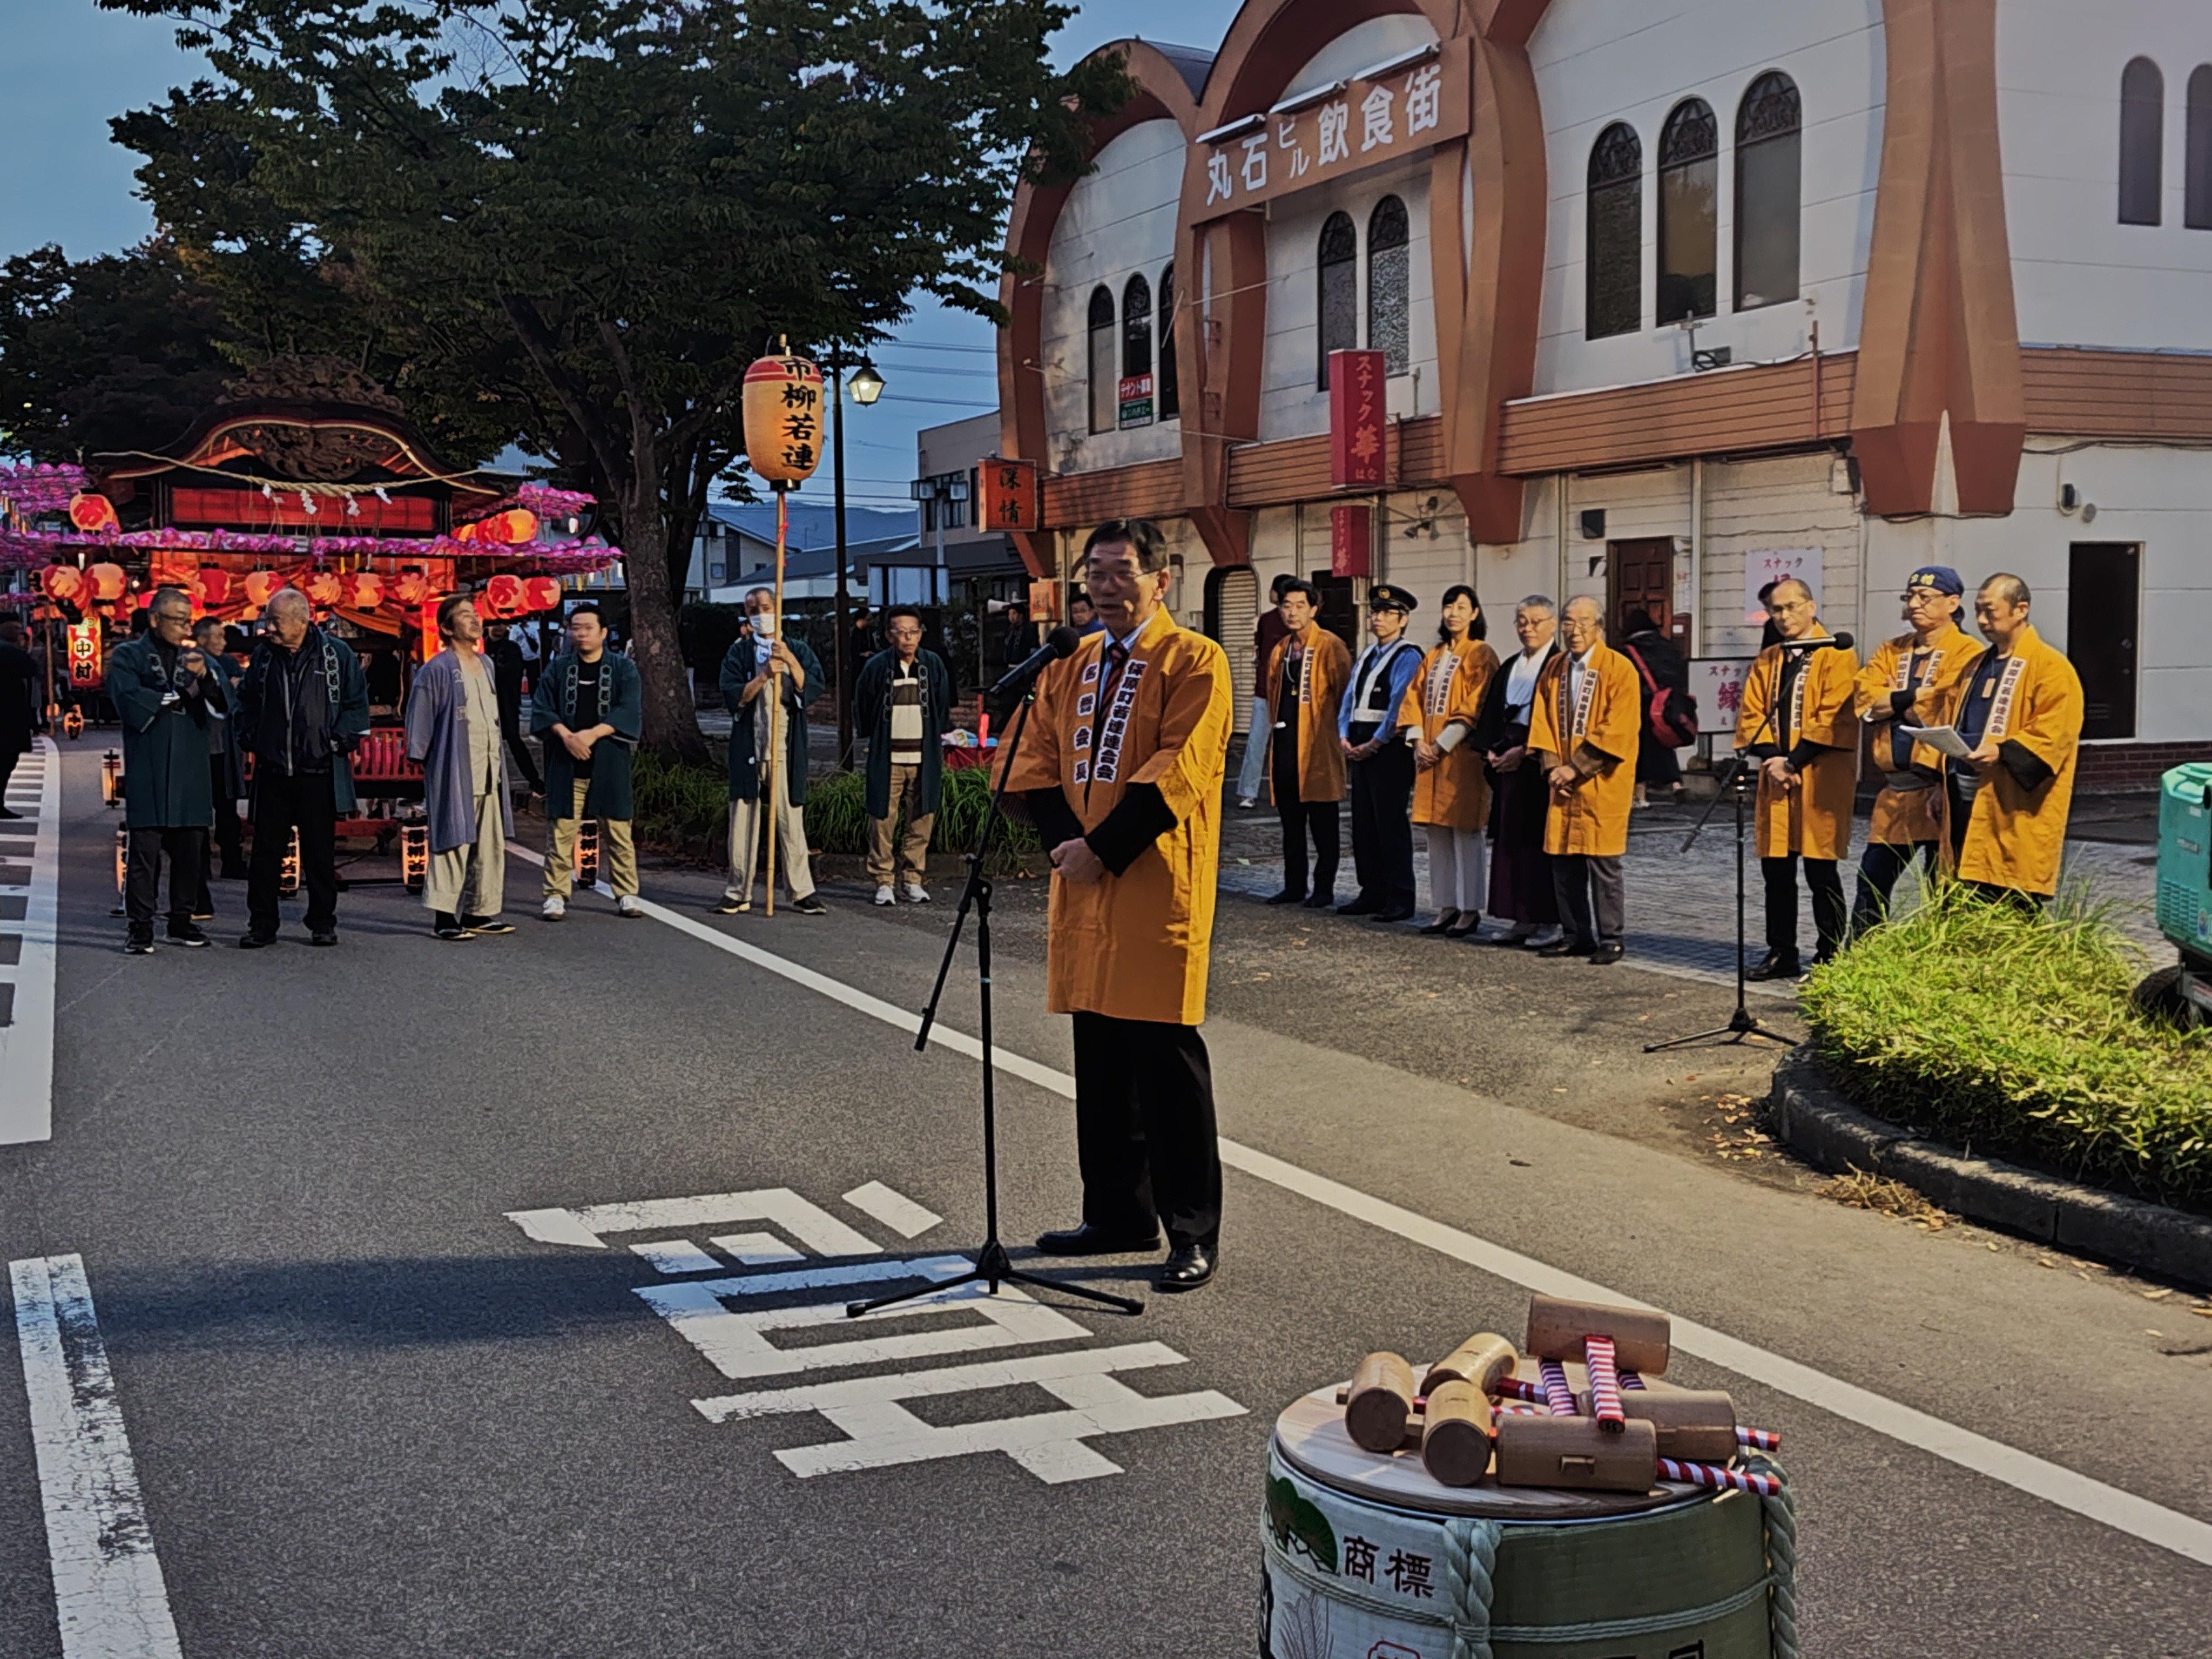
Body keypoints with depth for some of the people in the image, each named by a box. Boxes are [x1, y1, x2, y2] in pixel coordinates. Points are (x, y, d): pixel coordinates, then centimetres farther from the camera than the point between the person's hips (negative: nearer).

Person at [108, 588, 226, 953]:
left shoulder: (197, 656, 18)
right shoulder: (128, 656, 5)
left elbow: (224, 701, 6)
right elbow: (131, 703, -10)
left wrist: (205, 675, -13)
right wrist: (182, 697, -2)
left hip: (191, 769, 4)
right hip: (148, 769, -4)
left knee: (190, 849, 6)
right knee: (146, 848, -6)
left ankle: (182, 921, 16)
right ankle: (139, 926, -2)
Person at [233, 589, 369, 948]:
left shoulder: (336, 654, -3)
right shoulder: (263, 656, 7)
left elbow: (357, 703, 0)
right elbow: (247, 701, 18)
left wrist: (339, 741, -7)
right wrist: (249, 739, 5)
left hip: (319, 770, -3)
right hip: (272, 770, 3)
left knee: (320, 852, 6)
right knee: (266, 850, 4)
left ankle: (323, 923, 17)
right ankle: (262, 925, 11)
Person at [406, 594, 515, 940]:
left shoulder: (486, 666, 16)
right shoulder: (437, 671, -7)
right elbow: (420, 724, -5)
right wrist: (425, 764, -6)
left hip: (488, 772, 8)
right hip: (453, 773, -8)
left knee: (491, 845, 9)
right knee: (453, 842, -8)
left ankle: (479, 912, 18)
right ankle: (443, 916, -4)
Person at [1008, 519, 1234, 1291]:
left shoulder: (1195, 662, -5)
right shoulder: (1071, 666, 16)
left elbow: (1177, 771, -15)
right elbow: (1036, 762, 12)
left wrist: (1102, 849, -17)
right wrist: (1064, 841, -5)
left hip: (1156, 889, -7)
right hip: (1083, 888, 7)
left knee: (1166, 1062, -5)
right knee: (1099, 1059, 12)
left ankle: (1192, 1233, 2)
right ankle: (1117, 1213, 23)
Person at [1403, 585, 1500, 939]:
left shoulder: (1481, 656, -4)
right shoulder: (1433, 657, 17)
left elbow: (1475, 708, -11)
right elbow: (1414, 698, 12)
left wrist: (1442, 745, -14)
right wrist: (1419, 741, -3)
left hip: (1463, 754, -7)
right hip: (1430, 753, 7)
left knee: (1465, 833, -5)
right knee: (1437, 833, 7)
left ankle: (1470, 910, 0)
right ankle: (1447, 907, 13)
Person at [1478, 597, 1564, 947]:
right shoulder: (1509, 668, 17)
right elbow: (1491, 715, 16)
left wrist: (1525, 751, -16)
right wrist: (1490, 750, 0)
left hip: (1541, 764, -8)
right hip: (1507, 761, 8)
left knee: (1542, 842, -6)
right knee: (1510, 839, 7)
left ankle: (1549, 921, 0)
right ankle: (1522, 919, 13)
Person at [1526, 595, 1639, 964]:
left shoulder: (1620, 669, -6)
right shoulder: (1554, 669, 11)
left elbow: (1617, 730, -13)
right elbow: (1541, 721, 10)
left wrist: (1576, 769, -15)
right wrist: (1553, 768, -4)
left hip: (1602, 785, -5)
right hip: (1563, 784, 5)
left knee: (1603, 864, -4)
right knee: (1563, 861, 6)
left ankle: (1610, 940, 4)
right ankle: (1577, 934, 16)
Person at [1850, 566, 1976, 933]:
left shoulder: (1968, 655, -6)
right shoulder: (1890, 652, 15)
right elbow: (1864, 701, 1)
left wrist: (1894, 701, -12)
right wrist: (1917, 696, -9)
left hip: (1940, 786, -6)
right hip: (1894, 788, 6)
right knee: (1872, 878, 10)